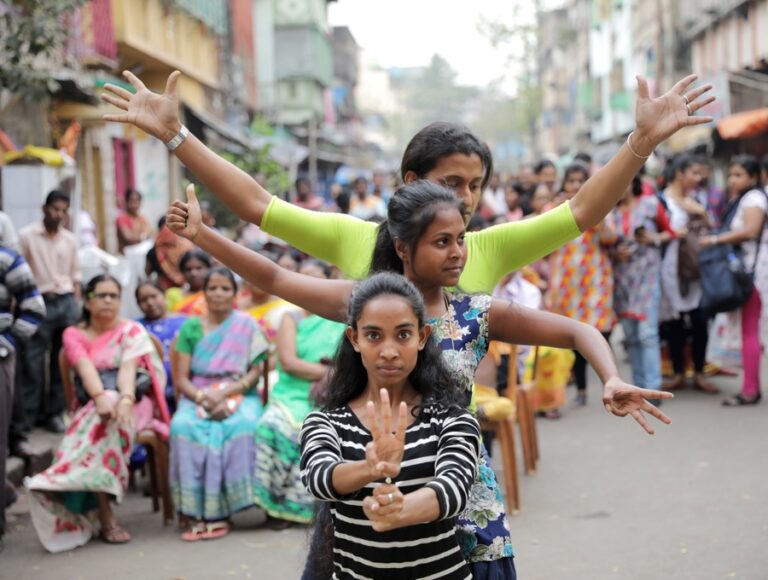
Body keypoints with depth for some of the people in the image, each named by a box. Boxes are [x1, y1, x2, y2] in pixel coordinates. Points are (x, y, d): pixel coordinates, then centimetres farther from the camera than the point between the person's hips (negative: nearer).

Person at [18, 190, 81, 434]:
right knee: (33, 361, -3)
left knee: (62, 360, 7)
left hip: (66, 303, 4)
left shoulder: (71, 240, 9)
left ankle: (53, 412, 16)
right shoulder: (26, 235, -3)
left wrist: (75, 306, 8)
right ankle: (28, 415, 4)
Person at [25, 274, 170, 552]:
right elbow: (86, 369, -9)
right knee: (101, 418, -34)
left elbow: (128, 368, -11)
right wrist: (101, 397, -30)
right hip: (91, 405, 1)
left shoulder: (132, 330, 8)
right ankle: (106, 517, -37)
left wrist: (125, 399, -33)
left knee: (106, 424, -35)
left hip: (134, 402, -1)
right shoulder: (74, 334, 11)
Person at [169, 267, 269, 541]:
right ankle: (194, 512, -31)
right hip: (197, 396, 1)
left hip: (238, 395, -1)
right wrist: (204, 398, -16)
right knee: (184, 427, -33)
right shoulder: (190, 328, 10)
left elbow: (254, 373, 2)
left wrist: (224, 394, -14)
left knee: (244, 426, -35)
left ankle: (218, 512, -30)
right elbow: (181, 378, 4)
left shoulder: (247, 325, 8)